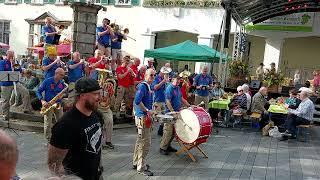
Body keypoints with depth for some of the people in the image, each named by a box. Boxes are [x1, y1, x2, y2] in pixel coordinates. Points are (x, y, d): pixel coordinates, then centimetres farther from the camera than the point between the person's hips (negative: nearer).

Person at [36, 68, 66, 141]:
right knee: (48, 124, -5)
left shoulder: (62, 83, 5)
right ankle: (49, 140, 7)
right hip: (48, 104, -3)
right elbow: (38, 92, -2)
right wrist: (42, 101, -16)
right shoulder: (47, 81, -6)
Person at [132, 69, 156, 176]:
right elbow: (137, 101, -27)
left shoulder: (149, 87, 13)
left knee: (140, 141, 20)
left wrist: (150, 110, 10)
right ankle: (141, 168, 5)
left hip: (145, 117, 10)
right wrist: (147, 111, -19)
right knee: (145, 143, -5)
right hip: (143, 117, -10)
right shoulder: (142, 86, -16)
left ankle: (136, 163, 34)